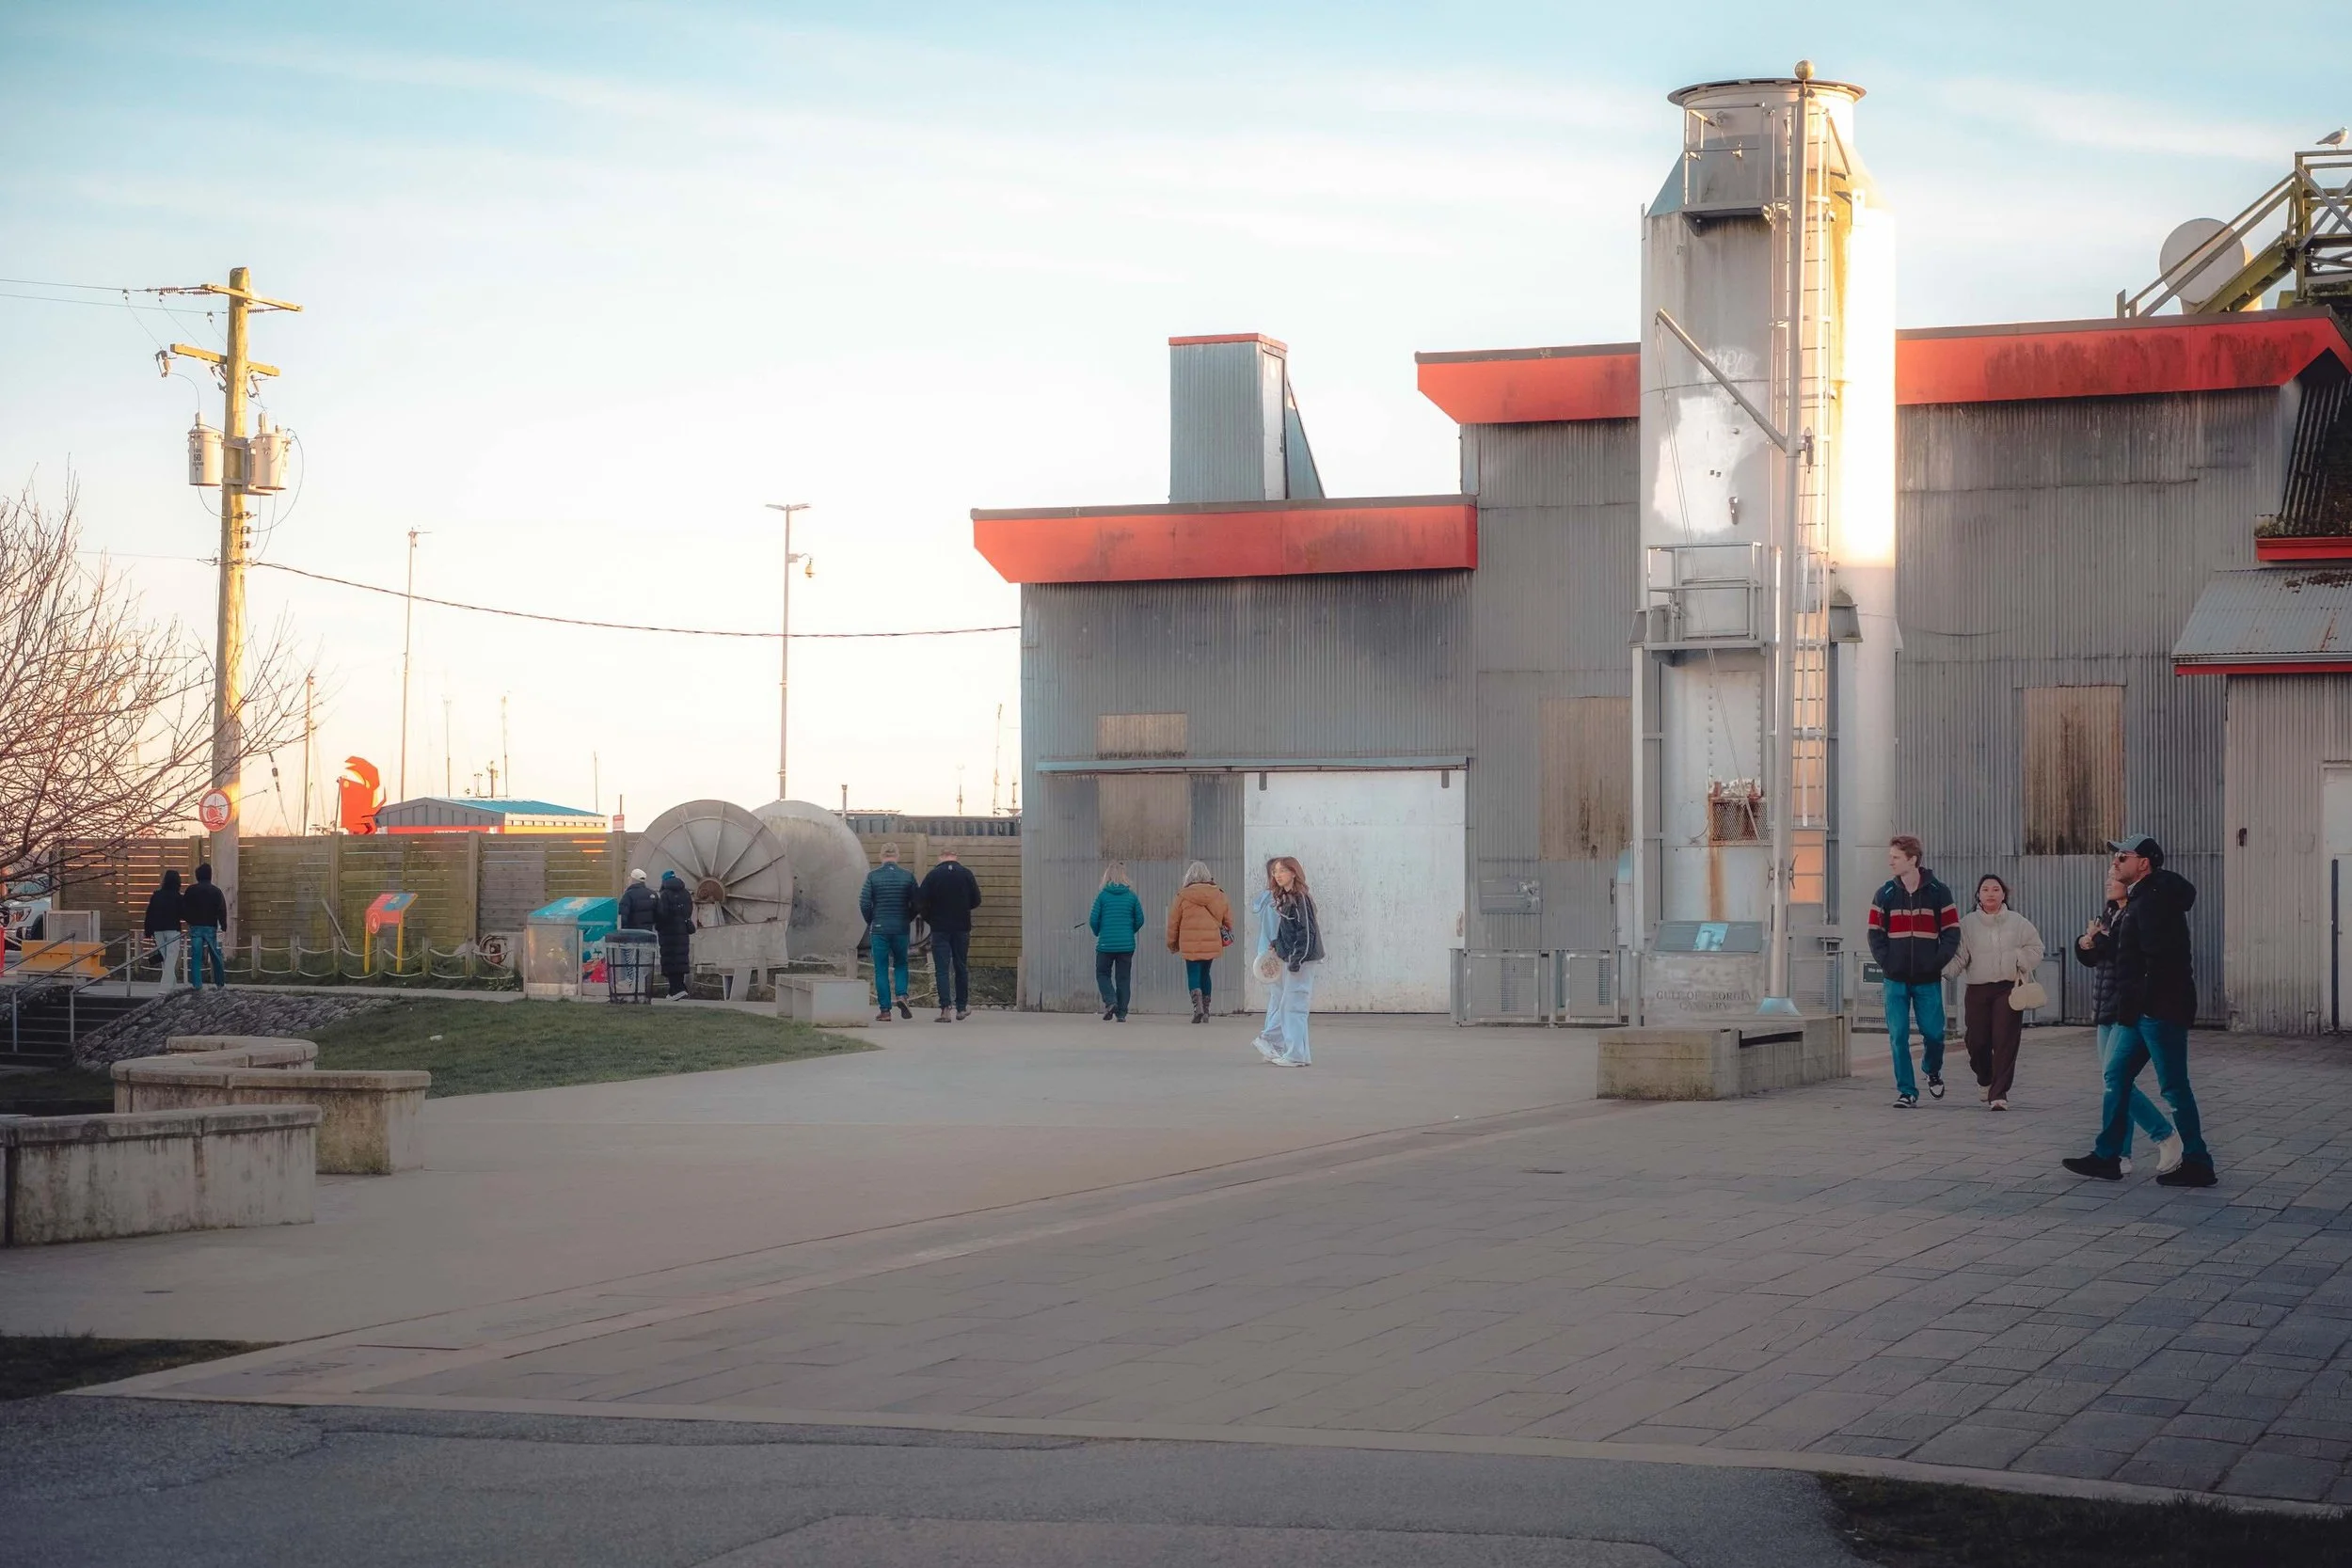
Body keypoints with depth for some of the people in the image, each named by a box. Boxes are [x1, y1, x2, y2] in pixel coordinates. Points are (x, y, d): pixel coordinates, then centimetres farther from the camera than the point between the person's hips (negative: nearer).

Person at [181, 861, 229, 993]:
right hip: (210, 927, 0)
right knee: (216, 956, 9)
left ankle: (197, 984, -7)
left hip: (195, 927, 0)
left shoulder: (191, 891, 1)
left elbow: (183, 908, 2)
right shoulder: (216, 891, -2)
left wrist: (189, 921, 17)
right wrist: (223, 926, 4)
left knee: (196, 957, 1)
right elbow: (222, 910, -5)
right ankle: (221, 984, 14)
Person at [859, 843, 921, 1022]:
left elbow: (864, 903, -7)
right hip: (901, 929, 1)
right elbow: (918, 904, -1)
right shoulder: (907, 876, -1)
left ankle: (884, 1010, 2)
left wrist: (871, 921, 10)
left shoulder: (873, 876, -5)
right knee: (900, 964, 18)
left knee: (881, 970, 4)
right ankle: (901, 994, -6)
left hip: (879, 929, -1)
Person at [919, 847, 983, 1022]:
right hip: (962, 928, 2)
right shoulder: (966, 874, -1)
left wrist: (929, 919, 10)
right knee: (961, 968, 13)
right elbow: (976, 901, 2)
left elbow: (922, 902, -7)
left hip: (940, 929, -2)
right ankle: (961, 1008, 20)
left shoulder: (932, 875, -5)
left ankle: (945, 1009, -13)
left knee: (942, 970, -2)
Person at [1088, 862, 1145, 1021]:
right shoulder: (1131, 896, -1)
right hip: (1127, 944, 2)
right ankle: (1121, 1013, 7)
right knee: (1123, 978, 9)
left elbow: (1093, 920, -6)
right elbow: (1140, 920, 3)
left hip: (1106, 944, -2)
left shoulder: (1102, 895, -6)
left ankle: (1110, 1001, -10)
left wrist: (1098, 933, 14)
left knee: (1102, 974, 13)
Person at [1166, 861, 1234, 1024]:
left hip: (1190, 943, -3)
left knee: (1193, 974, -1)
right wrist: (1227, 935, 28)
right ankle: (1206, 1010, 19)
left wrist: (1172, 943, 14)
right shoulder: (1218, 894, 4)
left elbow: (1173, 921, 2)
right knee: (1205, 974, 16)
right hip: (1212, 943, 3)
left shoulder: (1183, 896, -3)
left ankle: (1197, 1006, -22)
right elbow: (1228, 918, 11)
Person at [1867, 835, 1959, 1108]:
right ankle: (1906, 1091, 5)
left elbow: (1952, 932, 0)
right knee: (1898, 1037, -3)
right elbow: (1876, 933, 6)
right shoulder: (1885, 894, 4)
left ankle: (1933, 1071, 32)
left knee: (1933, 1032, 2)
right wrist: (1885, 962, -8)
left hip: (1928, 979, -1)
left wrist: (1937, 962, -11)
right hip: (1896, 979, 1)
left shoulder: (1938, 892, -1)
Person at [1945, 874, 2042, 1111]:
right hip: (1977, 990, 1)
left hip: (2008, 988, -1)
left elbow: (2035, 951, 8)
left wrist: (2013, 958, -8)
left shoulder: (2018, 923, 6)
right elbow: (1959, 957, 0)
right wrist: (1942, 969, -18)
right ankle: (1986, 1080, 34)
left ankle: (1999, 1093, -9)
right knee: (1977, 1042, 3)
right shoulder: (1967, 924, 5)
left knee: (2005, 1041, -11)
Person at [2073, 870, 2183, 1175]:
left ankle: (2166, 1137, -3)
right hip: (2108, 1012, 9)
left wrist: (2100, 939, -16)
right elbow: (2088, 958, 18)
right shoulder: (2109, 914, 14)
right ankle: (2120, 1155, 13)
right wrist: (2085, 943, -3)